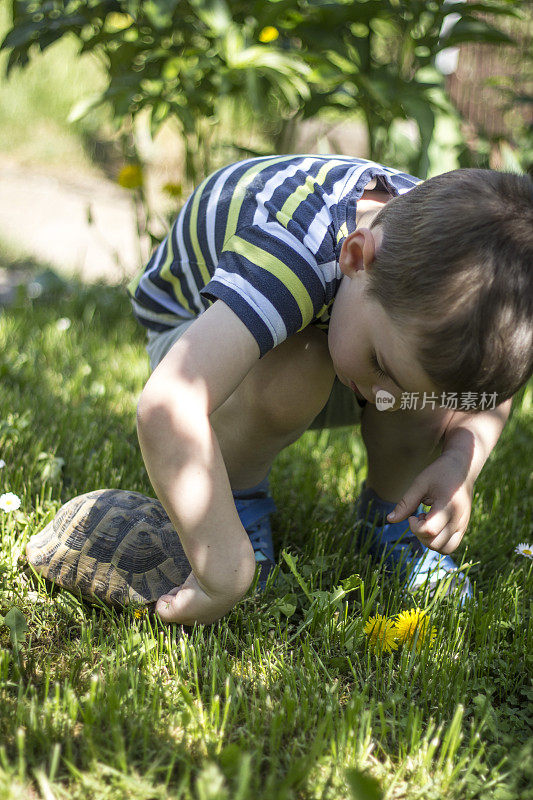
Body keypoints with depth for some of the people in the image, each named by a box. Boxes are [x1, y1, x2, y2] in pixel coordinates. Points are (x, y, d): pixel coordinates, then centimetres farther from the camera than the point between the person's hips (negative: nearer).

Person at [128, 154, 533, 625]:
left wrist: (463, 460, -30)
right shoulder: (289, 252, -45)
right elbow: (167, 407, -56)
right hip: (200, 332, -4)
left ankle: (389, 515, 2)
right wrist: (225, 575, -51)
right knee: (296, 370, -37)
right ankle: (238, 498, -9)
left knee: (427, 375, -26)